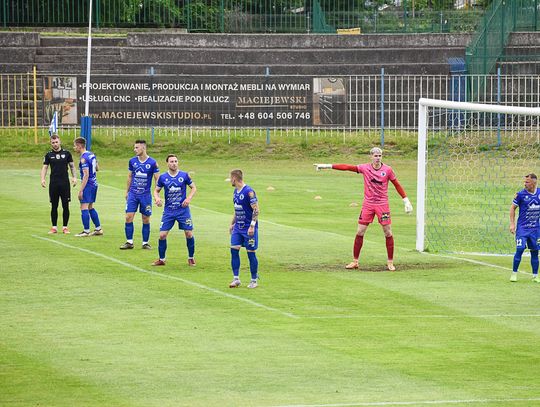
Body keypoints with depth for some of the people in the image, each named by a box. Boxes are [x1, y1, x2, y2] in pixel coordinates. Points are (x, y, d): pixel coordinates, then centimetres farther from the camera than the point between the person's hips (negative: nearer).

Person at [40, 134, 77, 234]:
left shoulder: (66, 153, 4)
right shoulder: (49, 155, 5)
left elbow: (72, 166, 10)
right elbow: (45, 167, 6)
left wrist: (74, 177, -3)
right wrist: (43, 179, -10)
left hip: (65, 183, -1)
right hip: (53, 184, 1)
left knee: (65, 206, 0)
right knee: (54, 206, 4)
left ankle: (65, 227, 8)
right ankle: (54, 227, 11)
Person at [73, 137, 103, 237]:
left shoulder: (84, 158, -17)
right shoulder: (92, 154, 10)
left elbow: (86, 175, -22)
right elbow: (97, 168, 22)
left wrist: (81, 190, -21)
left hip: (88, 184, -9)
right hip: (94, 184, 9)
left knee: (84, 207, -5)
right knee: (90, 207, 17)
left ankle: (86, 231, -5)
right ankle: (98, 229, 19)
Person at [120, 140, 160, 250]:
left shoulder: (152, 163, -7)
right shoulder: (132, 161, 3)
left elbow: (157, 179, -2)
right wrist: (127, 191, 16)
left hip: (146, 195, -2)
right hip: (133, 194, 2)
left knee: (146, 219, 4)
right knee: (128, 217, -5)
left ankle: (145, 243, 14)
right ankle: (129, 242, 3)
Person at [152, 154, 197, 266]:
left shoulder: (184, 176, -2)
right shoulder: (163, 177, 0)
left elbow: (194, 188, 7)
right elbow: (156, 190, 11)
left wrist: (189, 198, -10)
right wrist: (157, 198, -11)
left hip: (183, 210, -1)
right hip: (168, 211, 1)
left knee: (189, 234, -4)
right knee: (162, 235, -5)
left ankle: (191, 258, 15)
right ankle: (161, 259, 11)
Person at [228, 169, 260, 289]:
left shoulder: (249, 192, -16)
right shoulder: (236, 192, 11)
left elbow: (256, 210, -18)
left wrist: (252, 226, -23)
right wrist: (232, 223, 21)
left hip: (249, 228, -8)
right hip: (238, 227, 8)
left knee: (251, 253, -1)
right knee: (234, 250, -2)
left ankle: (254, 280, 10)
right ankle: (236, 278, 4)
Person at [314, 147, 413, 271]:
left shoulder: (387, 170, -4)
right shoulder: (365, 168, -2)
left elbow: (397, 185, 3)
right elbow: (346, 167, -5)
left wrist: (406, 201, 0)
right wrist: (327, 166, -9)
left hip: (382, 204, -1)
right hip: (368, 204, 1)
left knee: (388, 233, -3)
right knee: (360, 232, 0)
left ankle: (390, 262, 9)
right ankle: (355, 261, 10)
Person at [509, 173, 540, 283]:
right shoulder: (521, 194, -8)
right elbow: (513, 208, 0)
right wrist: (512, 224, -6)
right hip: (522, 227, -3)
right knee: (520, 249, -12)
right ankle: (514, 273, 0)